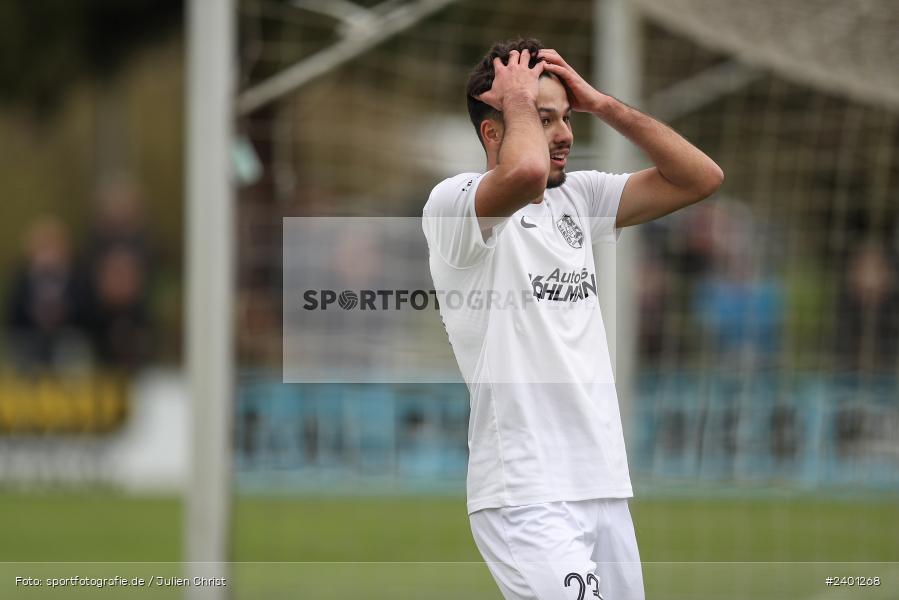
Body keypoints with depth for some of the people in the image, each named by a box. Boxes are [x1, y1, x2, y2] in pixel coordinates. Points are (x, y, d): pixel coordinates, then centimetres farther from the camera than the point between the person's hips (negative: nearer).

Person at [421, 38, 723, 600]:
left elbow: (701, 177, 13)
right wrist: (520, 100, -9)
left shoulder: (577, 196, 17)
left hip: (605, 485, 8)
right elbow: (526, 174, -29)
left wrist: (601, 104, 7)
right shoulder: (454, 202, -6)